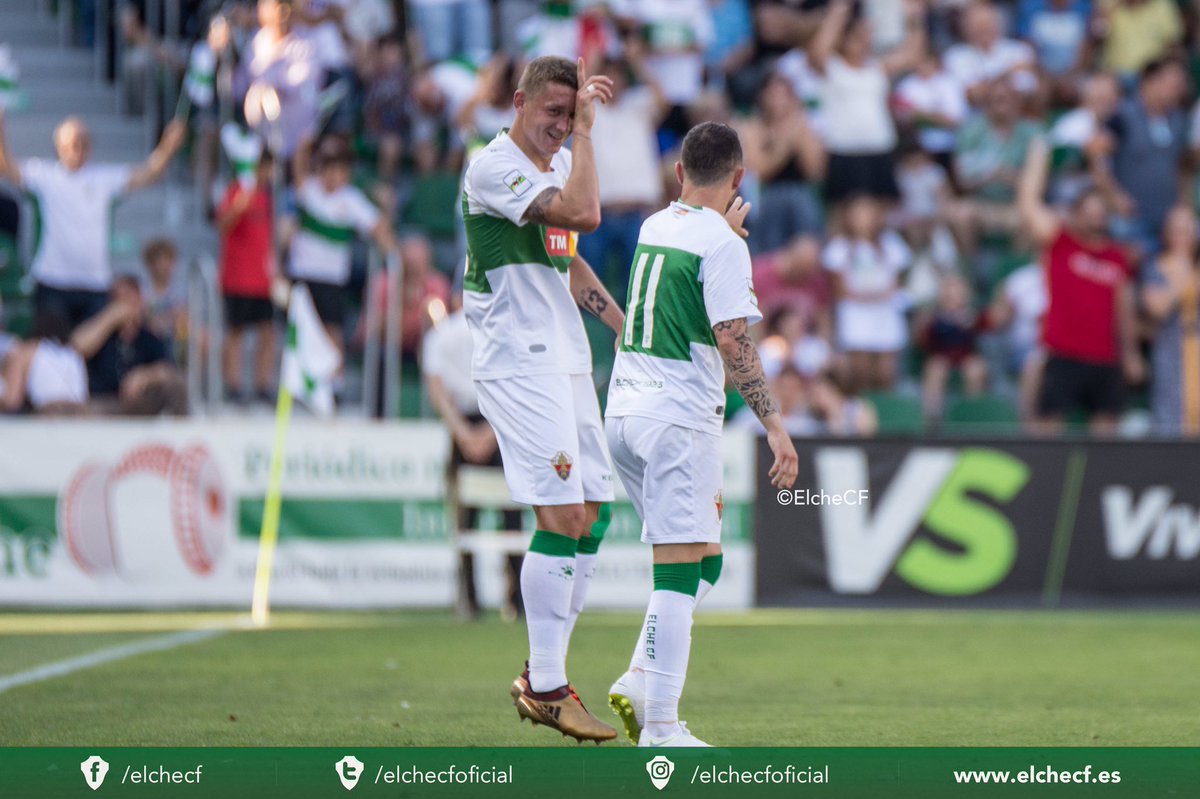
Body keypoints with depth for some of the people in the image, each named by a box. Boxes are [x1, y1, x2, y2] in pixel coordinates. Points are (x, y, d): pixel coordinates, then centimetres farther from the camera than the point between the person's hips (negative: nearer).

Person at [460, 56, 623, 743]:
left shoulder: (560, 161, 15)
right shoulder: (493, 167, -14)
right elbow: (584, 215, -28)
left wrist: (628, 327, 24)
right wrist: (584, 131, -20)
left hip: (565, 358, 9)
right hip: (518, 363, -9)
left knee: (590, 515, 6)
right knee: (562, 517, -14)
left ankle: (544, 678, 14)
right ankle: (546, 687, -9)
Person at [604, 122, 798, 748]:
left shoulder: (654, 228, 12)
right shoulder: (722, 244, -11)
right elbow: (733, 342, -17)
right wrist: (774, 425, -17)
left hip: (623, 411, 8)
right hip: (677, 416, -8)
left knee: (703, 560, 17)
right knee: (681, 569, -8)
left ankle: (639, 681, 4)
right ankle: (660, 727, -13)